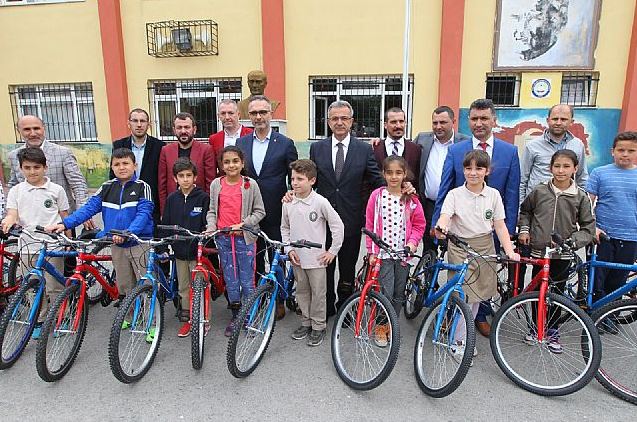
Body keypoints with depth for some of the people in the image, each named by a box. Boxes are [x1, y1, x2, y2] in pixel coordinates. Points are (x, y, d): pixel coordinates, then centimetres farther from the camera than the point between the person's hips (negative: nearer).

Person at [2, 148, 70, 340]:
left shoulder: (56, 190, 2)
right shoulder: (16, 191, 7)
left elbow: (65, 217, 6)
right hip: (28, 246, 2)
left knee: (54, 288, 4)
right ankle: (39, 322, 25)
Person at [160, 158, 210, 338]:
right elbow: (165, 224, 8)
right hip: (179, 250, 4)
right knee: (183, 287, 13)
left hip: (197, 249, -4)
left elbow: (208, 223, -7)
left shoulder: (203, 197, -5)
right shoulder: (172, 199, 6)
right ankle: (187, 320, 25)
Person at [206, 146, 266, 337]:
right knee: (230, 280, 10)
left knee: (247, 280, 2)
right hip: (223, 237, 3)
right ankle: (235, 316, 25)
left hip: (244, 237, -2)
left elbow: (259, 211, 0)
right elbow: (212, 210, 12)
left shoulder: (250, 184, -4)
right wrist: (211, 226, -5)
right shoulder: (216, 184, 4)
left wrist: (243, 224, -11)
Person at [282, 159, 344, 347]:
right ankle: (306, 322, 33)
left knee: (318, 293, 6)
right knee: (302, 291, 17)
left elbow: (338, 226, -9)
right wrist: (289, 249, 1)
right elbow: (284, 228, 12)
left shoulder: (320, 202, -14)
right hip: (297, 258, 4)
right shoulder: (288, 203, -1)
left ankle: (318, 326, 22)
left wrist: (333, 251, -7)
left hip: (316, 258, -4)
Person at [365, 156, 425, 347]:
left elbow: (419, 224, 7)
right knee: (386, 293, -7)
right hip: (383, 252, -2)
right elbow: (369, 225, -1)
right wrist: (371, 251, -4)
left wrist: (412, 242, -8)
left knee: (398, 294, 12)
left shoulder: (411, 199, -1)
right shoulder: (377, 196, -5)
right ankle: (380, 327, 15)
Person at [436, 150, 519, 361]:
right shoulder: (454, 194, -7)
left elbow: (500, 226, 0)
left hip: (485, 248, 4)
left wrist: (509, 250, -12)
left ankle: (464, 336, 31)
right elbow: (444, 217, -21)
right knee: (465, 297, -6)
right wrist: (440, 228, -44)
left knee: (477, 295, 12)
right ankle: (457, 342, 11)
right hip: (460, 248, -3)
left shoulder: (493, 195, 1)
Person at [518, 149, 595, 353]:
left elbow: (588, 228, -1)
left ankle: (553, 331, 26)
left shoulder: (581, 196, -4)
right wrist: (524, 229, 3)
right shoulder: (539, 191, -3)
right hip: (538, 251, 1)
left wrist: (570, 241, -15)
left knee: (557, 292, 9)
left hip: (563, 255, 0)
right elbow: (525, 210, 15)